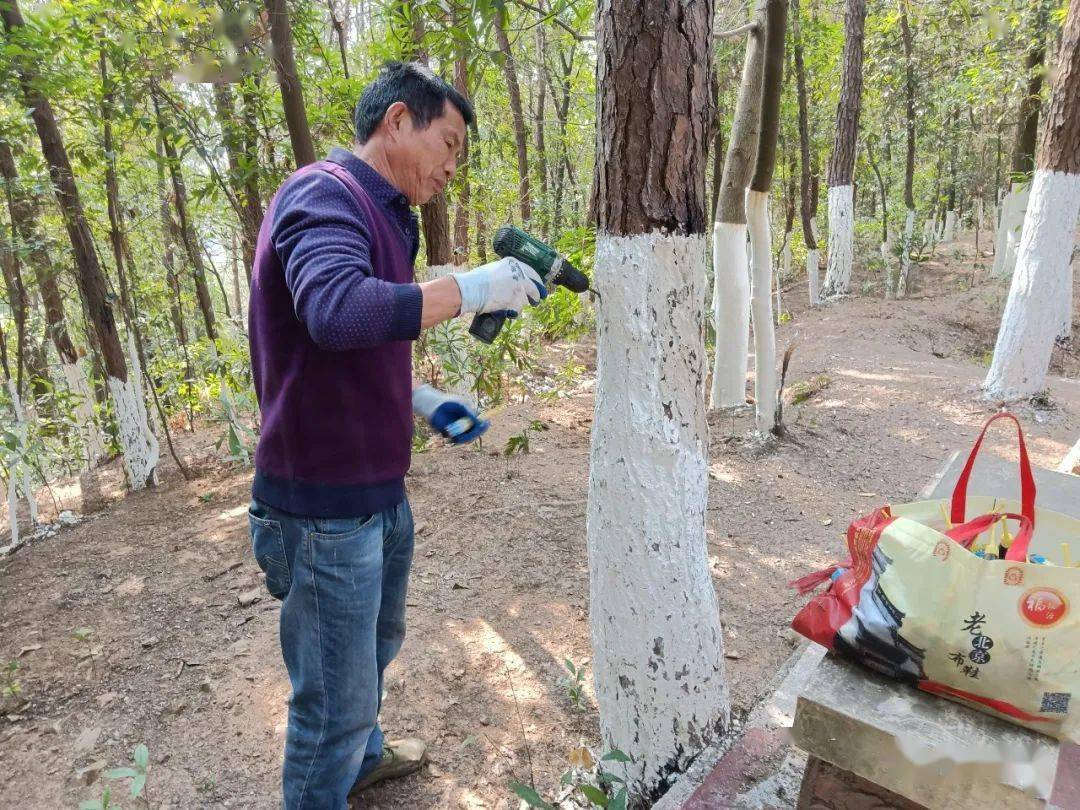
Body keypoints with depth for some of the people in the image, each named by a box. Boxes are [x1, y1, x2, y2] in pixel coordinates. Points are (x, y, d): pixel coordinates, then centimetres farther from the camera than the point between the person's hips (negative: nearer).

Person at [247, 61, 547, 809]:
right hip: (328, 503, -10)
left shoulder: (376, 214, 13)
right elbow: (336, 311, -38)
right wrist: (471, 289, -30)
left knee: (377, 643, 29)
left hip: (380, 490, 10)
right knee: (337, 692, 6)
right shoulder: (324, 194, -17)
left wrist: (422, 402, 9)